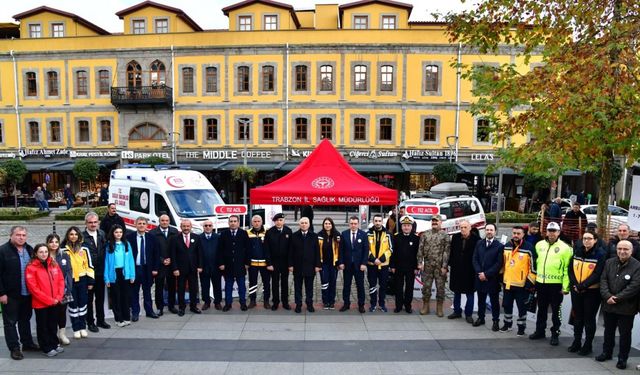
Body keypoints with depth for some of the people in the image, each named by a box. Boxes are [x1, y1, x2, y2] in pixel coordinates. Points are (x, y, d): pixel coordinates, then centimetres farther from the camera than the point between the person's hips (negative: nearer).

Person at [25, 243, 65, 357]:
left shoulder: (54, 264, 5)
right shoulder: (31, 268, -10)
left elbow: (61, 281, 6)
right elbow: (33, 288, -14)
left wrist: (58, 297, -6)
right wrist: (49, 300, -15)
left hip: (55, 303, 4)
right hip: (40, 303, -4)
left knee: (53, 324, 16)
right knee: (43, 326, 9)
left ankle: (54, 344, 30)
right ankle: (47, 348, 21)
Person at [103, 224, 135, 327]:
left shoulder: (127, 244, 3)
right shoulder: (109, 246, -2)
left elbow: (131, 260, 1)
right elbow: (107, 262, -3)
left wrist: (132, 275, -4)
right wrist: (106, 278, -7)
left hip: (125, 273, 1)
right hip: (114, 274, -1)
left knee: (126, 296, 8)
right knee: (116, 297, 6)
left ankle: (126, 318, 18)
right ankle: (119, 319, 15)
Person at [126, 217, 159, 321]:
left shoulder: (151, 237, 3)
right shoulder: (129, 237, -4)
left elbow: (155, 254, 5)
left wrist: (155, 268, 0)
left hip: (147, 268, 2)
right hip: (134, 268, -2)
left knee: (147, 291, 12)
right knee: (134, 292, 6)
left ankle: (149, 311, 24)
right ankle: (135, 312, 17)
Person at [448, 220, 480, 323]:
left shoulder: (476, 239, -11)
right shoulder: (455, 237, 1)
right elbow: (452, 252, 6)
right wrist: (450, 264, 3)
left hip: (470, 270, -4)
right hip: (456, 269, 4)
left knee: (470, 293, 6)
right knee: (456, 291, 14)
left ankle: (468, 314, 17)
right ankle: (457, 311, 27)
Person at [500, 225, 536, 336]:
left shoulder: (528, 248, -13)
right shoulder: (506, 246, 4)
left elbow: (533, 266, -10)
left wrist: (530, 282, -11)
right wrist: (501, 276, 16)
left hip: (522, 284, -5)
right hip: (507, 282, 5)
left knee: (522, 307, 7)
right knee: (507, 305, 16)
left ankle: (521, 327, 23)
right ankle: (508, 324, 32)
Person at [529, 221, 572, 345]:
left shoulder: (565, 248, -8)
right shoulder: (539, 245, 6)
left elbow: (567, 269, -10)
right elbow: (535, 262, 16)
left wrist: (565, 287, -12)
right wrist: (534, 277, 13)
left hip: (556, 284, -4)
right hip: (540, 283, 5)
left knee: (555, 311, 7)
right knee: (541, 309, 16)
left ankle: (555, 334, 19)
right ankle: (539, 331, 28)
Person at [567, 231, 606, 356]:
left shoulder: (600, 254, -11)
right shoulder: (577, 251, 4)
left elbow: (597, 274, -17)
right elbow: (570, 269, 4)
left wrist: (582, 286, -20)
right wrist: (575, 285, -9)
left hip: (592, 291, -5)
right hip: (576, 290, 5)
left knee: (589, 319, 6)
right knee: (577, 317, 14)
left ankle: (588, 345, 19)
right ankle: (576, 343, 26)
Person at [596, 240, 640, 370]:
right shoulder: (609, 262, 2)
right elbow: (603, 280, -1)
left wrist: (617, 298, -17)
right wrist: (607, 296, -15)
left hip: (626, 307, -4)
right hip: (608, 305, 4)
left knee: (625, 334, 8)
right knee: (608, 331, 19)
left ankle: (622, 358, 24)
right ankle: (606, 352, 35)